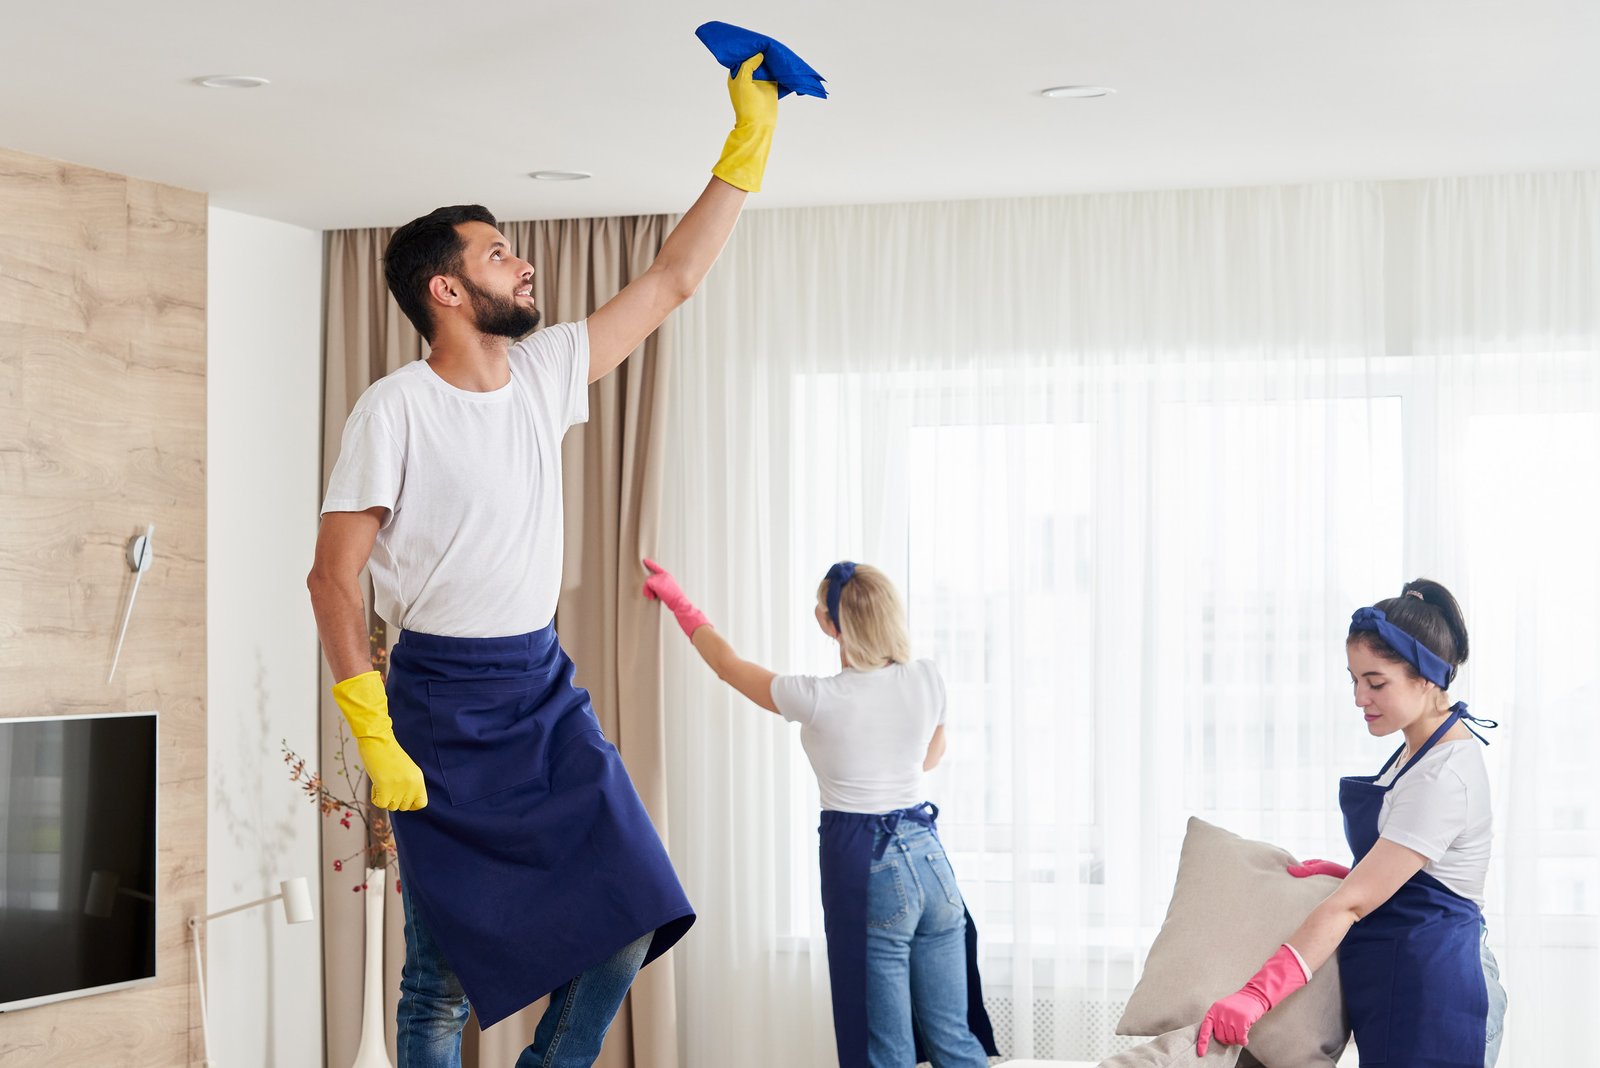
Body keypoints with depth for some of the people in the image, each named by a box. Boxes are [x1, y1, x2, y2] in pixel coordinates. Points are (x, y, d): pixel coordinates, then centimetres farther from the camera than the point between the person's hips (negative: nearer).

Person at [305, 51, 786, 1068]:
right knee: (447, 970, 0)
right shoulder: (396, 409, -12)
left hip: (546, 687, 6)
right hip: (442, 699, -6)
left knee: (630, 917, 1)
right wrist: (373, 734, -17)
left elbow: (672, 281, 11)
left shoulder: (546, 372, 5)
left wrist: (748, 146, 8)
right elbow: (331, 576, -11)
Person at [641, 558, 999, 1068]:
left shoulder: (817, 699, -12)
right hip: (930, 858, 5)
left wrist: (678, 601, 19)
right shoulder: (927, 680, -2)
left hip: (864, 865, -5)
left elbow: (727, 663, 5)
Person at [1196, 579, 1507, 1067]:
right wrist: (1340, 872, 3)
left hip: (1430, 999, -10)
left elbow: (1353, 903, -22)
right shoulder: (1417, 752, 11)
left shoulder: (1444, 778, -18)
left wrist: (1258, 995, -25)